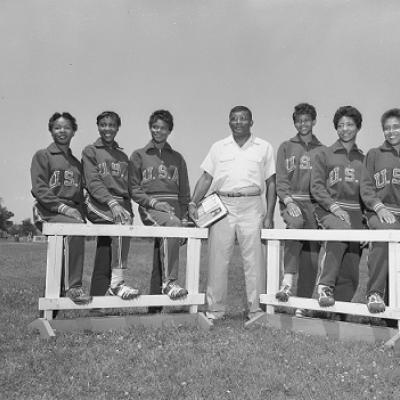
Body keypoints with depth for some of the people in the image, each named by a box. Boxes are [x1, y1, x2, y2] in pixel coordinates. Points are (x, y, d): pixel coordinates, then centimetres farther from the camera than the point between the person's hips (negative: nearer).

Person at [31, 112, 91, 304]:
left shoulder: (76, 163, 25)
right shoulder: (42, 156, 8)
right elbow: (39, 189, -5)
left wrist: (80, 212, 1)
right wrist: (62, 207, -19)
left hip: (72, 212, 6)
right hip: (48, 212, -6)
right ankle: (73, 286, -30)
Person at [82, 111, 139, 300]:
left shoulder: (122, 156, 25)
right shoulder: (90, 151, 10)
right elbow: (93, 182, -4)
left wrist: (127, 208, 1)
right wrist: (112, 202, -20)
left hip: (120, 204, 5)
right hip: (97, 203, -5)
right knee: (123, 220, -33)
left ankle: (99, 295, -7)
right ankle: (117, 282, -34)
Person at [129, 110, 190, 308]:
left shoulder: (177, 158, 21)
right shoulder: (138, 156, 13)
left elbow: (184, 193, 19)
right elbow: (133, 189, 6)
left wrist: (184, 217, 6)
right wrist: (153, 202, -10)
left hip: (173, 205, 3)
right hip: (149, 207, -3)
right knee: (172, 224, -34)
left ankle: (154, 306, -2)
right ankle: (170, 282, -36)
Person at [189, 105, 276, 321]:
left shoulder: (264, 148, 12)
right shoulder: (218, 147, 15)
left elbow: (271, 183, 11)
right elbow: (206, 178, 12)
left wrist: (269, 216, 3)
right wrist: (193, 202, -3)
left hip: (252, 206, -1)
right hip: (222, 205, 1)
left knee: (254, 259, -3)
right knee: (218, 257, 0)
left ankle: (256, 309, 6)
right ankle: (215, 309, 8)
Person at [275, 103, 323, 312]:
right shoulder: (286, 147, 14)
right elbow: (280, 180, 4)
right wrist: (288, 201, -12)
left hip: (314, 203, 2)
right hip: (291, 202, -2)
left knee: (311, 256, -3)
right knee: (295, 224, -35)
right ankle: (287, 282, -41)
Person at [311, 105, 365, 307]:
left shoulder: (363, 159, 20)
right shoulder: (323, 154, 11)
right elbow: (316, 186, 1)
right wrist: (334, 206, -13)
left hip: (355, 212, 3)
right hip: (328, 209, -3)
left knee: (350, 272, -4)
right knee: (342, 229, -37)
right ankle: (325, 284, -31)